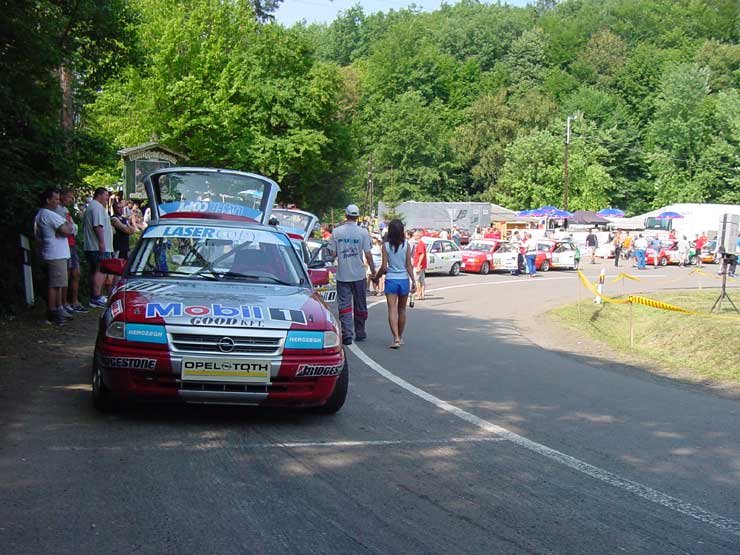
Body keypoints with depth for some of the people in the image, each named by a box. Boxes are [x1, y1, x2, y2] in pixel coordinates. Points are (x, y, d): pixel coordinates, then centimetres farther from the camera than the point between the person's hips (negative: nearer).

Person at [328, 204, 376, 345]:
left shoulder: (336, 231, -3)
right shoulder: (363, 232, -6)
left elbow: (333, 253, -1)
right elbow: (368, 255, -6)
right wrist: (373, 271, 2)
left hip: (342, 274, 0)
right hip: (358, 274, 0)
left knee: (344, 305, 1)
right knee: (360, 305, 13)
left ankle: (347, 334, -9)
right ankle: (360, 333, 22)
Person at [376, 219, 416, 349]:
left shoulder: (386, 246, -6)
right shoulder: (406, 245, -3)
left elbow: (384, 267, -7)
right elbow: (409, 265, -4)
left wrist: (377, 276, 9)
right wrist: (413, 281, 1)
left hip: (391, 280, -2)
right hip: (404, 280, 2)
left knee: (392, 310, -4)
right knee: (402, 310, 15)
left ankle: (396, 338, -17)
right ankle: (400, 337, 25)